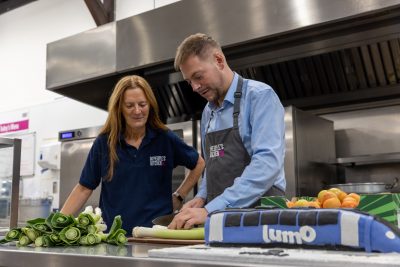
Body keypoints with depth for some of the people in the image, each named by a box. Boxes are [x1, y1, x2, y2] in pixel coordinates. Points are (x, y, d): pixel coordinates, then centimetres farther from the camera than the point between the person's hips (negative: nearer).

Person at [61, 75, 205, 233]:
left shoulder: (165, 139, 2)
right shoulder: (103, 143, 4)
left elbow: (199, 164, 16)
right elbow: (84, 188, 7)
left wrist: (178, 196, 9)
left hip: (157, 232, -1)